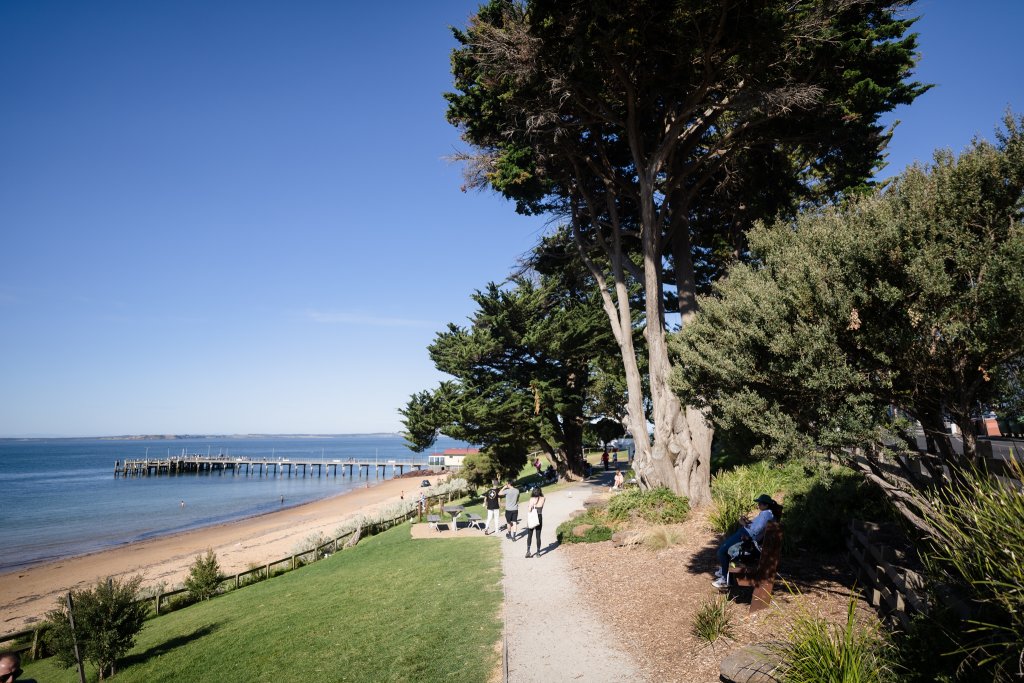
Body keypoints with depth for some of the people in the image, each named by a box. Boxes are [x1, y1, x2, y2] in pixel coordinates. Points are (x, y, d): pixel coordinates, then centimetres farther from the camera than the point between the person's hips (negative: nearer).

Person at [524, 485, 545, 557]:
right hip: (539, 518, 2)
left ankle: (528, 551, -1)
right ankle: (538, 553, 12)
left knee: (529, 535, 9)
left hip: (532, 518, -2)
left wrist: (528, 520, 1)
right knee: (538, 536, 9)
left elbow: (529, 510, -13)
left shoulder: (532, 499, -10)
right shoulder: (542, 499, -2)